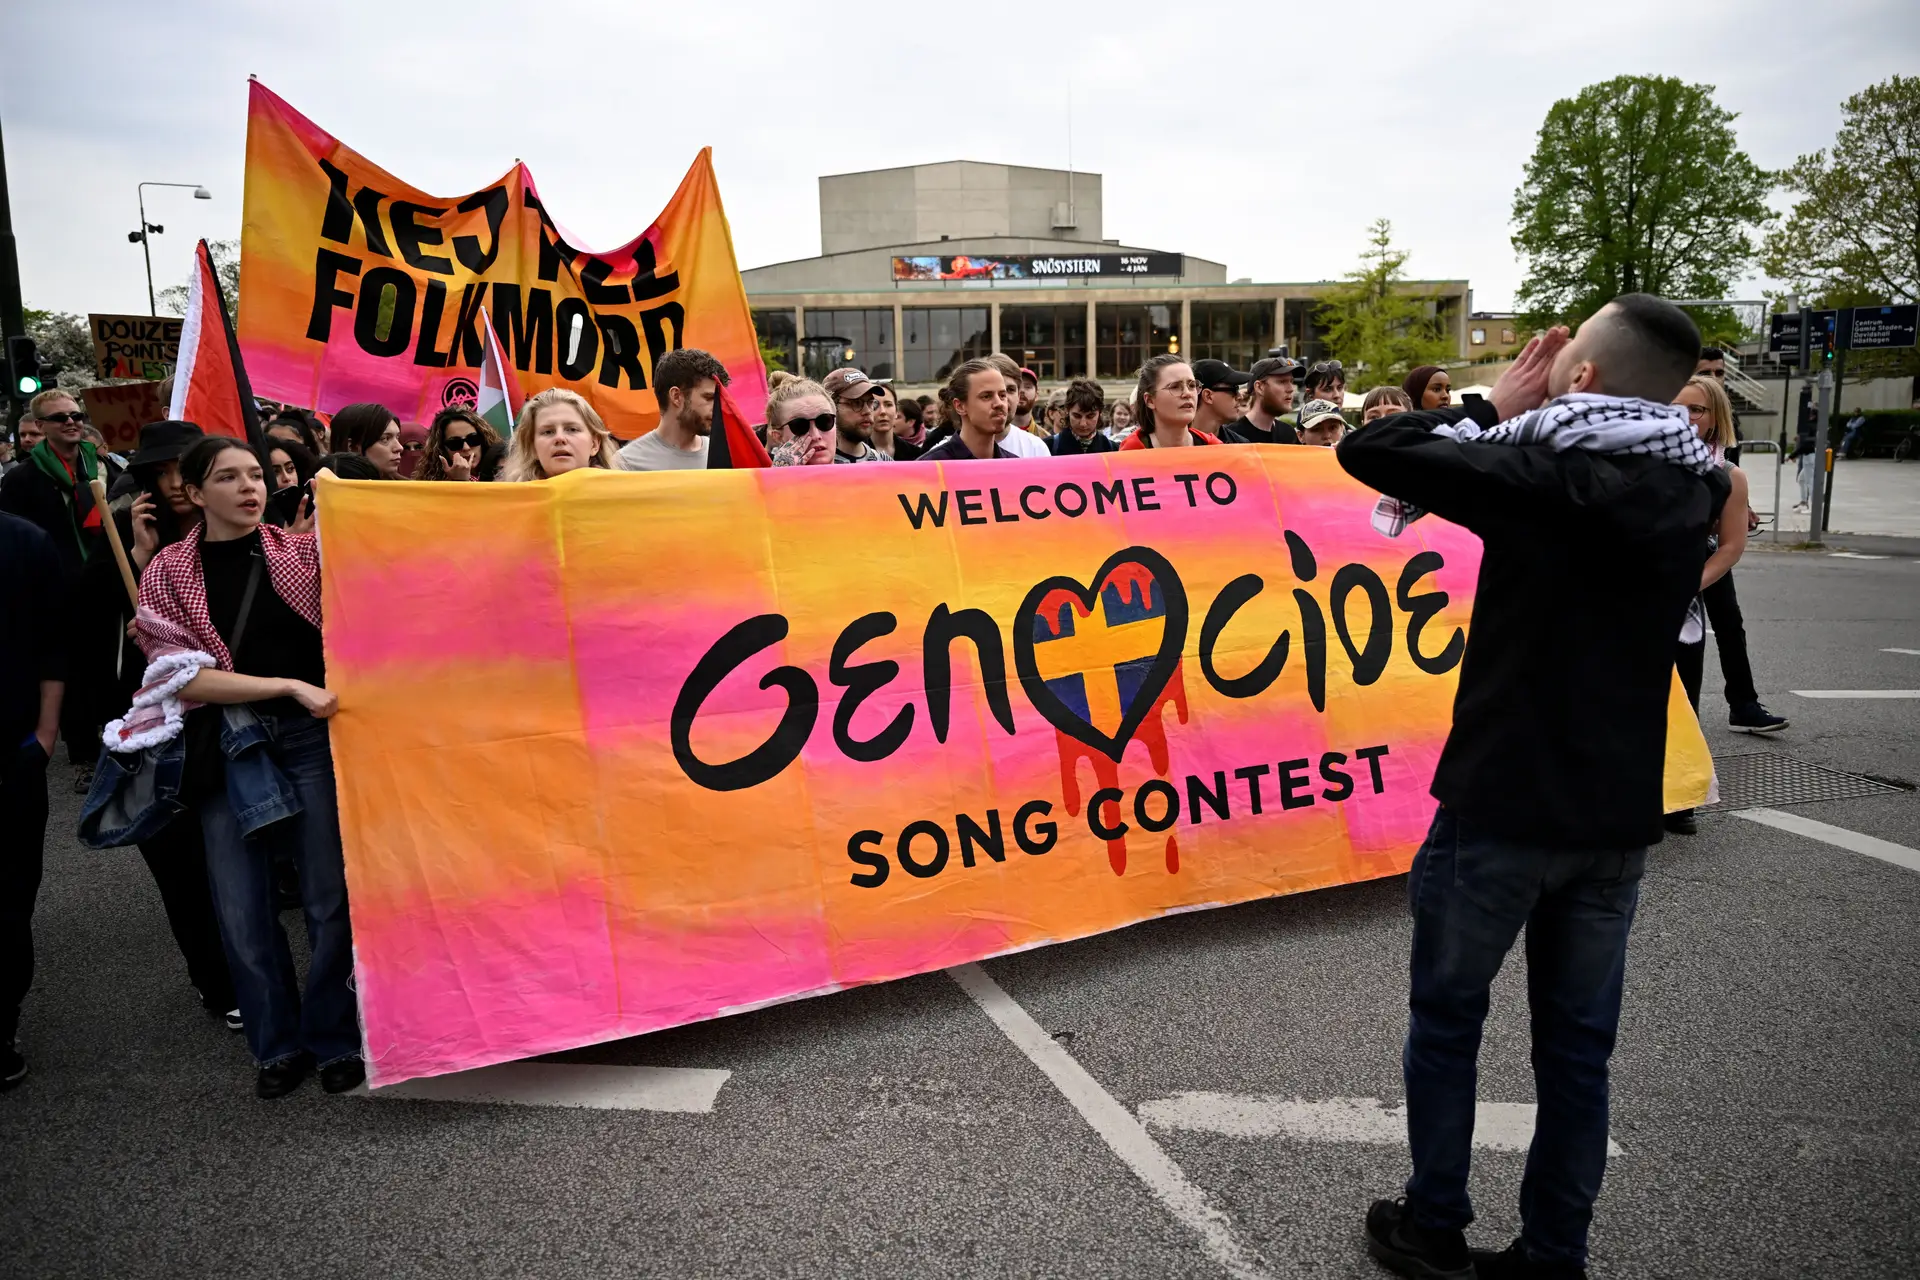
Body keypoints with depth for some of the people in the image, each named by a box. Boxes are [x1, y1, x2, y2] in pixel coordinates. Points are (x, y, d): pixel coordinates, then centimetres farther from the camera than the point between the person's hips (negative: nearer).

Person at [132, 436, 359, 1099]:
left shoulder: (305, 548, 7)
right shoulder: (169, 571, 5)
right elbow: (186, 676, -4)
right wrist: (290, 684, -15)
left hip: (310, 733, 0)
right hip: (225, 743, 1)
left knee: (329, 896, 0)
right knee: (240, 905, 5)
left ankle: (333, 1040, 17)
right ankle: (277, 1043, 23)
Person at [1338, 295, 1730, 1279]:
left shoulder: (1540, 474, -17)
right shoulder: (1689, 489, 3)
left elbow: (1368, 450, -18)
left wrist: (1493, 410, -4)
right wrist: (1519, 428, 10)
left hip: (1502, 805, -5)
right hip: (1619, 813, 6)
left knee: (1446, 1018, 13)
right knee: (1577, 1042, 15)